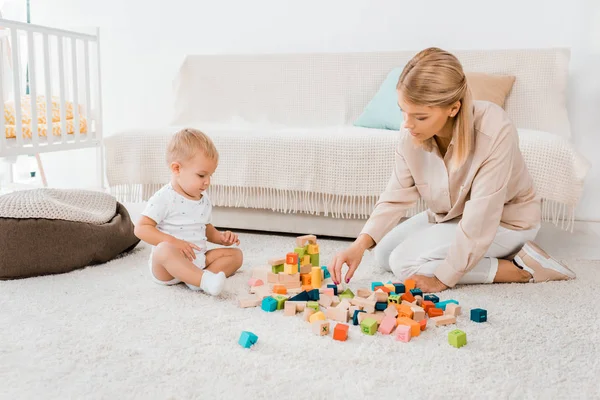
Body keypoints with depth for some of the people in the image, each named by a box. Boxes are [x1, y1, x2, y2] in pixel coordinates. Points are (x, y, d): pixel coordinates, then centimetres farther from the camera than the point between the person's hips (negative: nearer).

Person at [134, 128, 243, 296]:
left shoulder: (204, 200, 11)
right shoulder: (164, 198, -11)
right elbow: (141, 228, -16)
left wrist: (221, 237, 3)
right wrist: (174, 242, -25)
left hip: (197, 260, 7)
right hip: (167, 265, -7)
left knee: (236, 254, -2)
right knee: (164, 249, -37)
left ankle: (197, 278, -27)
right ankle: (204, 280, -48)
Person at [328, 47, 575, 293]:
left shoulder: (494, 133, -37)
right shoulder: (412, 132, -21)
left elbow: (479, 220, -32)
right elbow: (397, 196, -15)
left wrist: (443, 278, -26)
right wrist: (361, 243, -29)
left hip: (505, 221, -6)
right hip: (452, 215, 7)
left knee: (406, 262, -20)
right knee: (383, 252, 4)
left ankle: (519, 268, -10)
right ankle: (478, 254, 6)